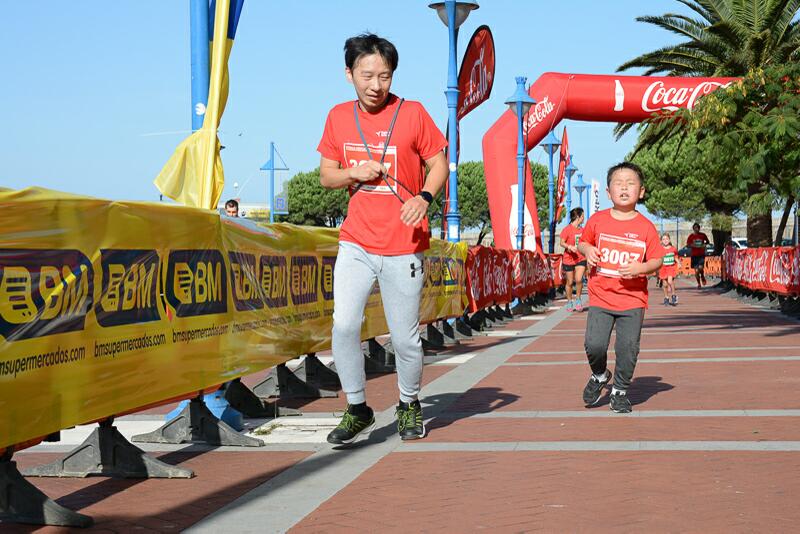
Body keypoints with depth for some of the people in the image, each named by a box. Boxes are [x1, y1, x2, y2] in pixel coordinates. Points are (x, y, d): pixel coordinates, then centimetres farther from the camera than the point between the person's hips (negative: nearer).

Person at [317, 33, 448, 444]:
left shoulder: (412, 113, -4)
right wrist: (354, 173, -8)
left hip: (403, 246, -2)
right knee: (344, 324, -12)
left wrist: (424, 197, -18)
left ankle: (410, 406, 28)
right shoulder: (338, 117, 6)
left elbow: (439, 165, 2)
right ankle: (357, 409, 6)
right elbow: (326, 175, 14)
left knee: (405, 337, 2)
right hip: (356, 242, 2)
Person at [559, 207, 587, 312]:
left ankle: (578, 299, 5)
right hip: (569, 259, -3)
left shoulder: (582, 230, 8)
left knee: (579, 279, -15)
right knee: (570, 282, 5)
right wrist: (570, 246, -26)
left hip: (581, 259, 3)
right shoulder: (567, 229, -9)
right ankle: (569, 302, 22)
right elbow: (562, 243, -10)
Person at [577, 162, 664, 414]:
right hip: (600, 298, 1)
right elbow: (583, 241, 17)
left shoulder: (646, 227, -3)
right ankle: (599, 376, 23)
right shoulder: (598, 220, 1)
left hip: (632, 299, 0)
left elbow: (657, 260, 2)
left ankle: (620, 390, 23)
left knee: (628, 348, -1)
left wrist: (641, 268, -18)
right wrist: (587, 250, -5)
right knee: (594, 344, -10)